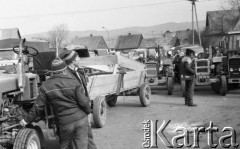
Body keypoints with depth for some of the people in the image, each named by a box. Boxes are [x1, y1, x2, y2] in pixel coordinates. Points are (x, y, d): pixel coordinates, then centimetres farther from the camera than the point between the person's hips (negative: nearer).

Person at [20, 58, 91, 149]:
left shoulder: (45, 87, -4)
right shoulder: (73, 83, -7)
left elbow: (38, 107, -2)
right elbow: (83, 102, -8)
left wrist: (27, 119, 10)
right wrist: (88, 111, 12)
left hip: (65, 123, 1)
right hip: (81, 119, 0)